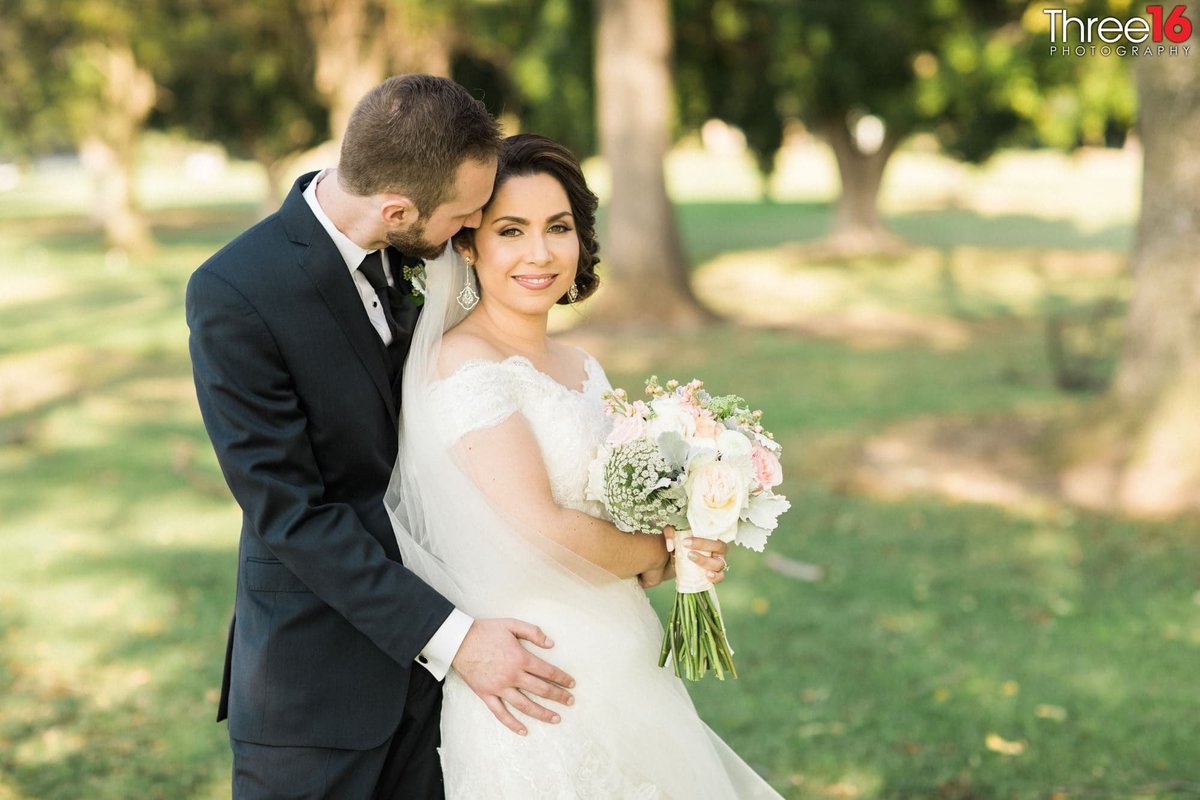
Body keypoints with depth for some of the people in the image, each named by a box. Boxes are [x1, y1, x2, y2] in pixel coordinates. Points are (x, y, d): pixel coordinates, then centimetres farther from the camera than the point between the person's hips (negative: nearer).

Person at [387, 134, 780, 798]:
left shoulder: (581, 369, 10)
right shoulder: (463, 362, -15)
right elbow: (539, 533, -22)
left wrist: (688, 556, -1)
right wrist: (657, 551, -6)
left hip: (623, 666, 8)